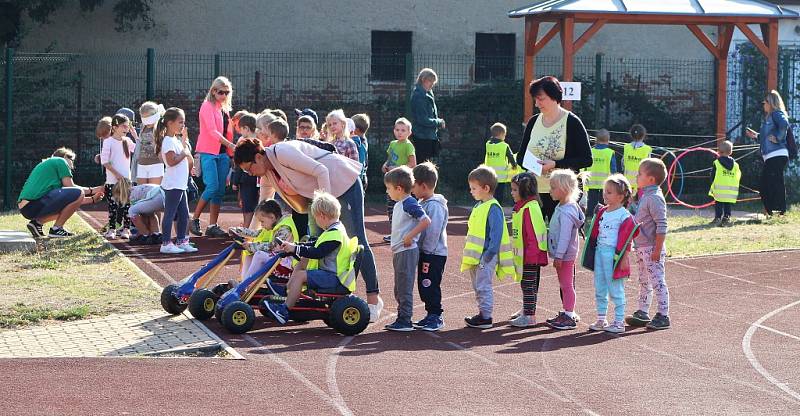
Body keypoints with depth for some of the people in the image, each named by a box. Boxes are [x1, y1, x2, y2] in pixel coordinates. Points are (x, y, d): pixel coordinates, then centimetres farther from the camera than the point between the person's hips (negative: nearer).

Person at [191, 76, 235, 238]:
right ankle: (194, 220, -5)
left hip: (223, 153, 7)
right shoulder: (207, 106, -5)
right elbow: (212, 131, -16)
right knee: (212, 187, -16)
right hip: (208, 152, -7)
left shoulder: (225, 109, 18)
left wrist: (230, 153, 8)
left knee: (220, 190, 2)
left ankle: (212, 226, 4)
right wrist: (231, 145, -23)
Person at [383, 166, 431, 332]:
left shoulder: (410, 204, -15)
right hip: (399, 252, 10)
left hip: (407, 251, -10)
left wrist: (409, 236, -21)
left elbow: (426, 221, -23)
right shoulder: (399, 204, 14)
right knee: (399, 289, 15)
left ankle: (405, 321, -4)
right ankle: (402, 319, 21)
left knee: (405, 288, -7)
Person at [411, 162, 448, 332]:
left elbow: (434, 231, -22)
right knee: (423, 286, 14)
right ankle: (431, 315, 22)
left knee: (430, 285, -5)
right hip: (424, 253, 10)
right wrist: (422, 251, 15)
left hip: (434, 254, -10)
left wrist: (427, 250, -17)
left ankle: (436, 316, 2)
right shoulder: (422, 203, 13)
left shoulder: (435, 206, -18)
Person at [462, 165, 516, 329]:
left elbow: (496, 233, -20)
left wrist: (490, 253, -22)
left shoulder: (493, 208, -15)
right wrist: (470, 253, 20)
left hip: (486, 256, -10)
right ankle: (482, 313, 23)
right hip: (476, 255, 10)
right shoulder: (479, 206, 14)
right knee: (477, 286, 15)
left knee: (483, 286, -6)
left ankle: (486, 317, -2)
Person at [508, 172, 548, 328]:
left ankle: (530, 316, 1)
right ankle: (526, 310, 31)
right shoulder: (520, 207, 13)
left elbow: (533, 234, -23)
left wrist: (531, 255, -24)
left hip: (531, 256, -10)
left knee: (529, 285, -4)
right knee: (526, 284, 20)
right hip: (523, 256, 10)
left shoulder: (530, 208, -20)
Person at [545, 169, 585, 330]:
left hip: (565, 255, -10)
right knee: (564, 284, 17)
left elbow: (565, 236, -24)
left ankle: (569, 316, 1)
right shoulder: (562, 207, 9)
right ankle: (567, 313, 27)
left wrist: (559, 256, -21)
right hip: (562, 255, 10)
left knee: (566, 284, -4)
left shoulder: (566, 212, -23)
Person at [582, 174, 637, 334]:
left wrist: (624, 258, -15)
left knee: (616, 290, -2)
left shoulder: (624, 215, -11)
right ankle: (601, 320, 23)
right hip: (600, 252, 8)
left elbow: (626, 240, -12)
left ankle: (619, 322, 5)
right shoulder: (602, 212, 11)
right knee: (600, 289, 13)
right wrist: (594, 252, 17)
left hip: (614, 254, -8)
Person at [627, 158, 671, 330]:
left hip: (651, 249, -10)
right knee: (644, 282, 17)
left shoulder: (655, 198, -19)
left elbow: (661, 226, -22)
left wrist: (657, 250, -23)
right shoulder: (645, 196, 13)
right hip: (641, 248, 10)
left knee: (658, 282, -5)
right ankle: (642, 313, 25)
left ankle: (663, 316, -1)